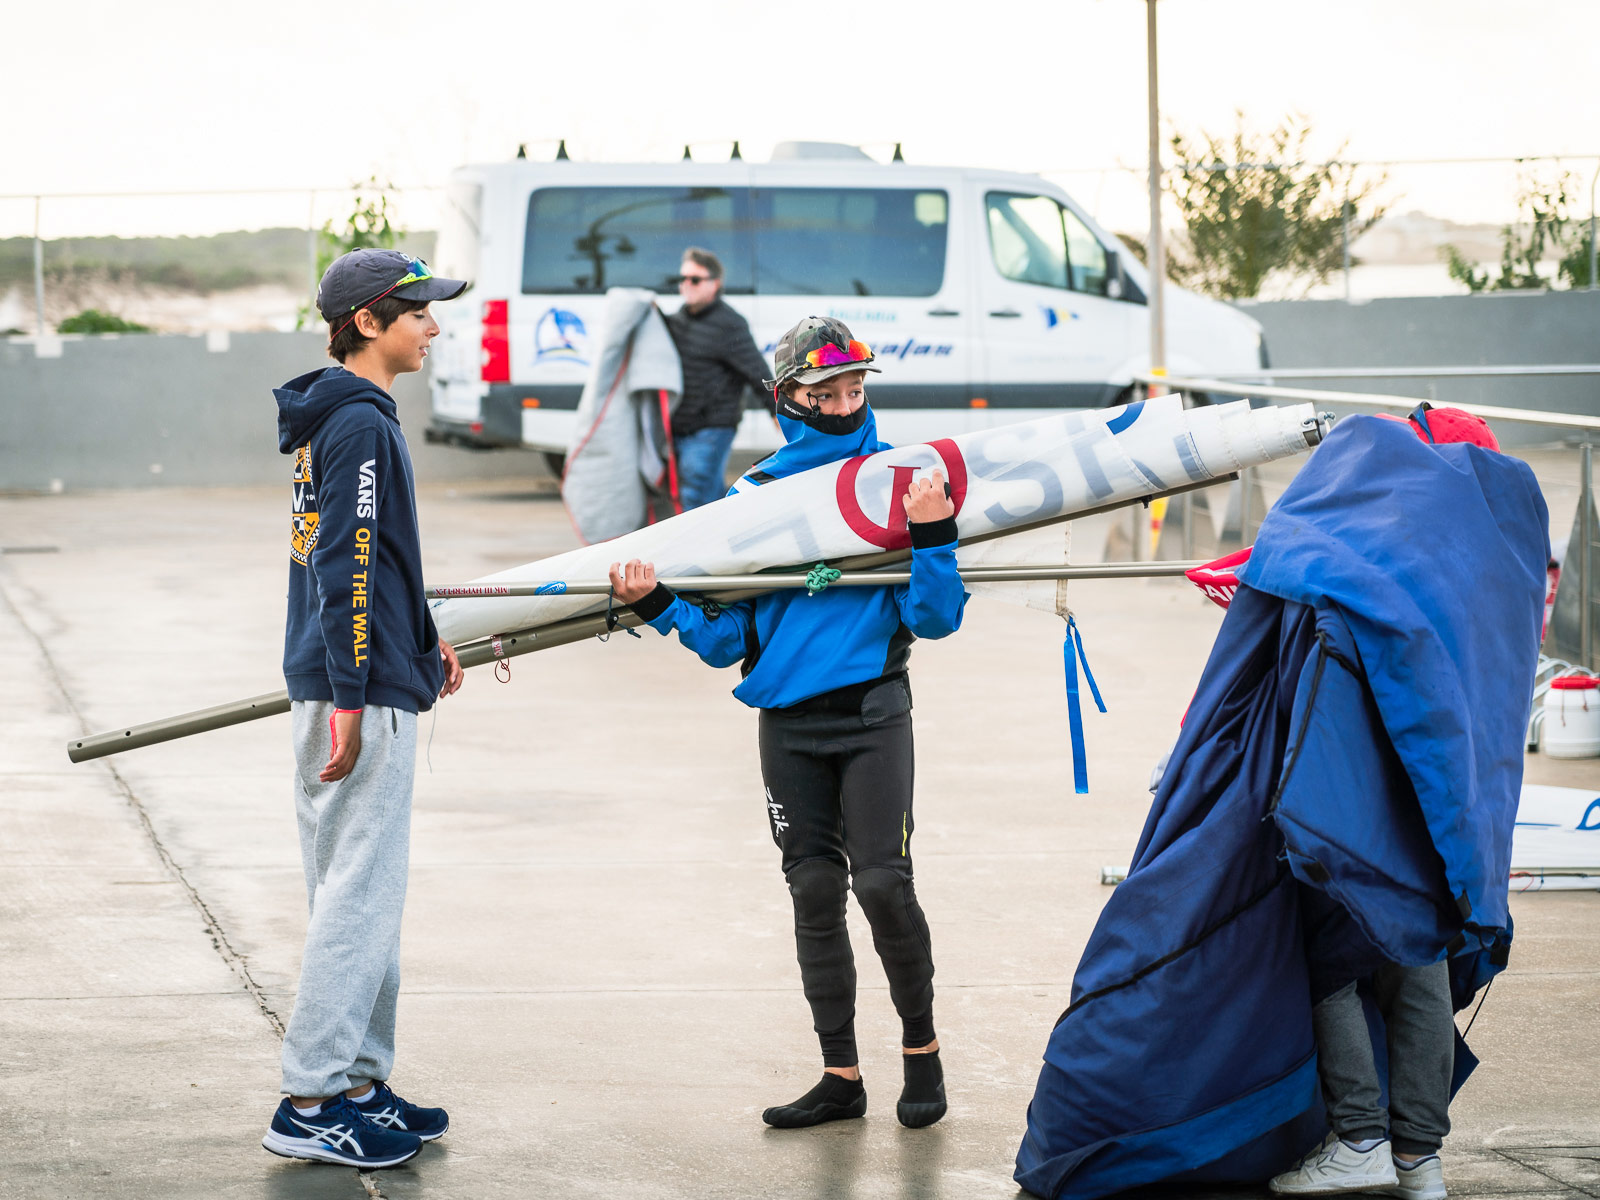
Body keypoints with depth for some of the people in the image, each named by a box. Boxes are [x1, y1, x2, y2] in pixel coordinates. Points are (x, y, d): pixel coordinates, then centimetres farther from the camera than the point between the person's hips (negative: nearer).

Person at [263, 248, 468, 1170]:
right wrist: (350, 701, -23)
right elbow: (347, 566, -21)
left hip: (347, 686, 11)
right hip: (360, 690, -11)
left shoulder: (342, 418, 15)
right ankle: (311, 1104, -5)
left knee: (360, 891, 15)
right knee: (361, 893, -7)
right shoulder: (359, 426, -16)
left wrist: (423, 641, 31)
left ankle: (359, 1080, 22)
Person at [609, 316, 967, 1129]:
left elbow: (935, 620, -4)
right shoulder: (754, 498, 5)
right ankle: (841, 1076, 14)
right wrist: (660, 606, -12)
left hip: (871, 712, -3)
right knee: (814, 892, 6)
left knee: (882, 880, -12)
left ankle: (921, 1046, 9)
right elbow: (724, 641, 4)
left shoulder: (898, 482, 0)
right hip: (787, 720, 3)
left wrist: (932, 537, -18)